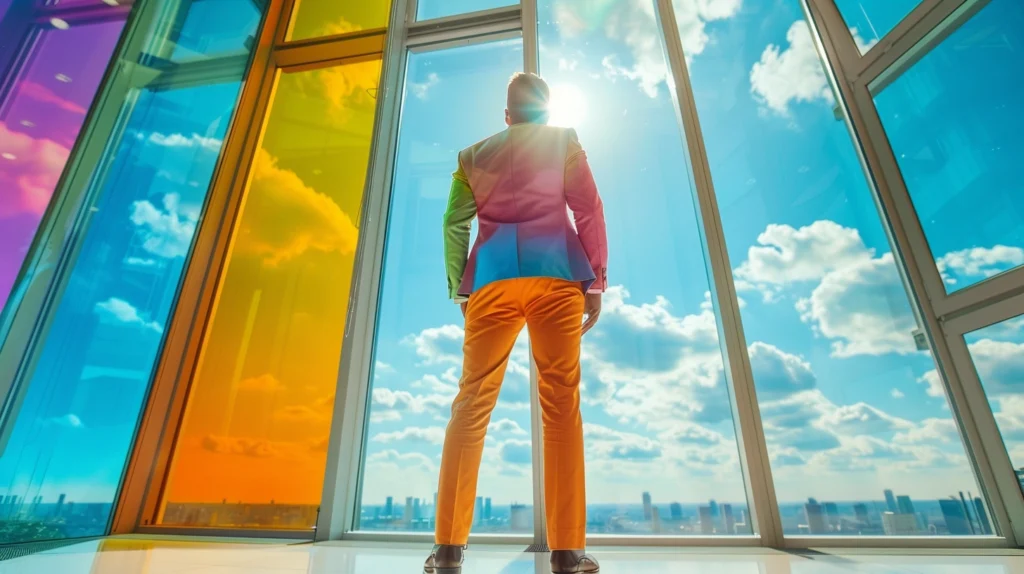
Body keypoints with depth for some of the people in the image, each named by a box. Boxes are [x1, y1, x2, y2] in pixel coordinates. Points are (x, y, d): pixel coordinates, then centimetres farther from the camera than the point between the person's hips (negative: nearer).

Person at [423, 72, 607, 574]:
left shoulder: (474, 154, 22)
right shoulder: (563, 140, 18)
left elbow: (455, 224, 12)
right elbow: (588, 209, 6)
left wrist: (459, 290, 11)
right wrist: (596, 280, 5)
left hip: (492, 280, 2)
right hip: (554, 277, -1)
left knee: (472, 404, 1)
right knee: (561, 404, -2)